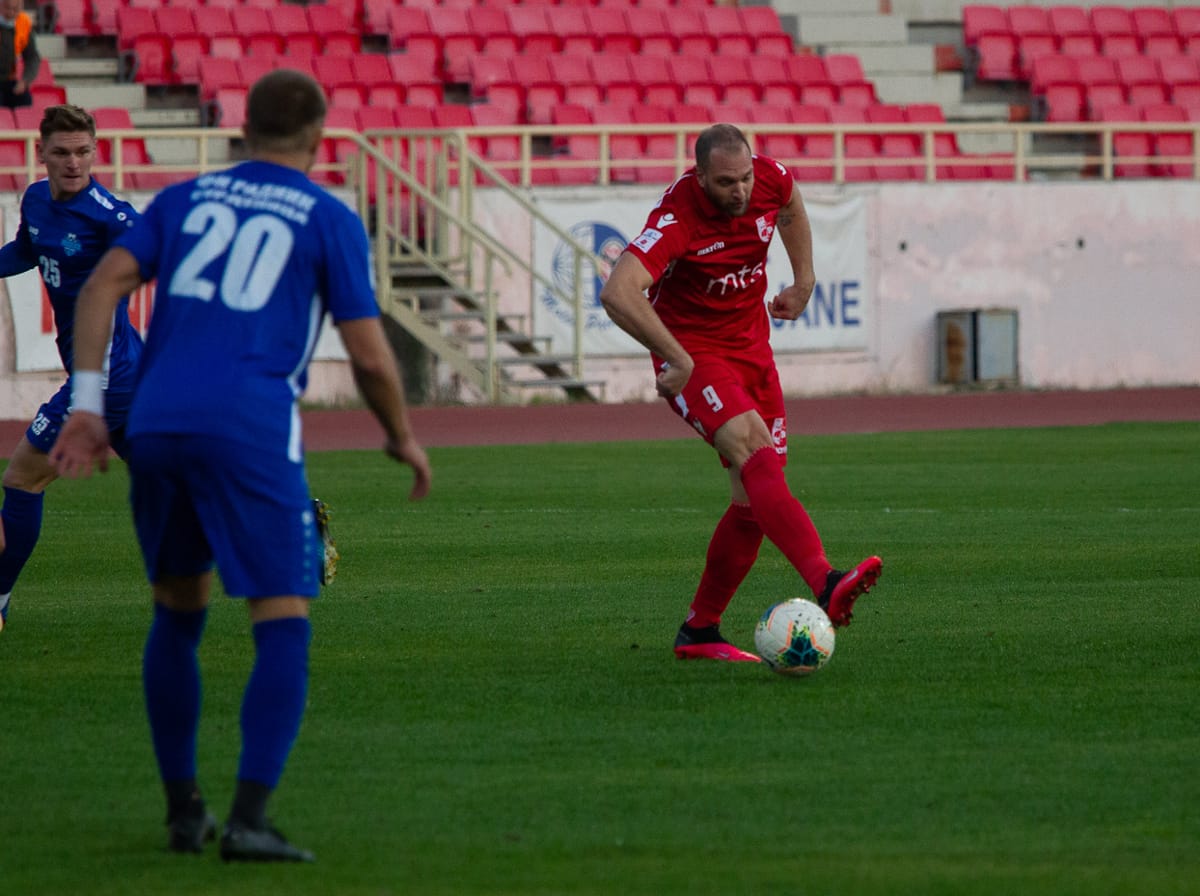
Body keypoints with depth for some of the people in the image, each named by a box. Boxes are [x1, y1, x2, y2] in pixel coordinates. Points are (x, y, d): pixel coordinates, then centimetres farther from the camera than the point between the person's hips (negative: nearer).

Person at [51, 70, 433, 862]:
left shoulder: (185, 199, 19)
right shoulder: (329, 220, 7)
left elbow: (104, 283, 6)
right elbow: (370, 357, 2)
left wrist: (87, 404, 5)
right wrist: (404, 439, 18)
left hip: (157, 421, 5)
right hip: (252, 432, -5)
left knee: (177, 613, 21)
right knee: (283, 627, -1)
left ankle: (183, 810, 23)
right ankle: (249, 819, -14)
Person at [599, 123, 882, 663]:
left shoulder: (771, 179, -7)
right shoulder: (677, 218, -26)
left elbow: (792, 209, 22)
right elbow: (617, 294, -38)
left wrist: (803, 283, 19)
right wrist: (678, 358, -33)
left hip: (752, 350, 7)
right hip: (692, 354, -7)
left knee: (755, 499, 3)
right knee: (757, 455, -30)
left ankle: (699, 630, 15)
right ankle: (825, 586, -47)